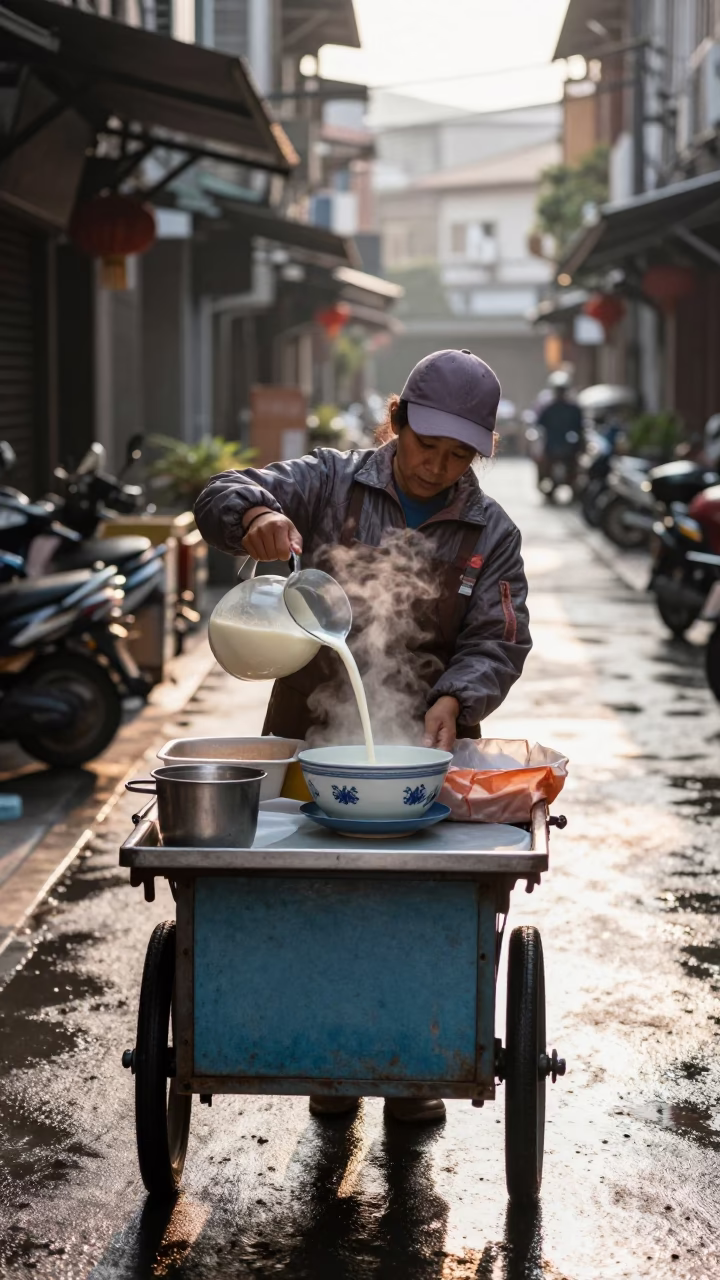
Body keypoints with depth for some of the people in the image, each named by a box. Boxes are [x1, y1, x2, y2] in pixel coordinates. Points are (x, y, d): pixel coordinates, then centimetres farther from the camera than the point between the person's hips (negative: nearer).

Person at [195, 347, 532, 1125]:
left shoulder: (490, 533, 6)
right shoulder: (331, 484, 2)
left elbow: (498, 643, 1)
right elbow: (219, 502, -5)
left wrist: (455, 698, -19)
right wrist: (255, 516, -29)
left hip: (424, 747, 1)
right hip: (310, 740, 0)